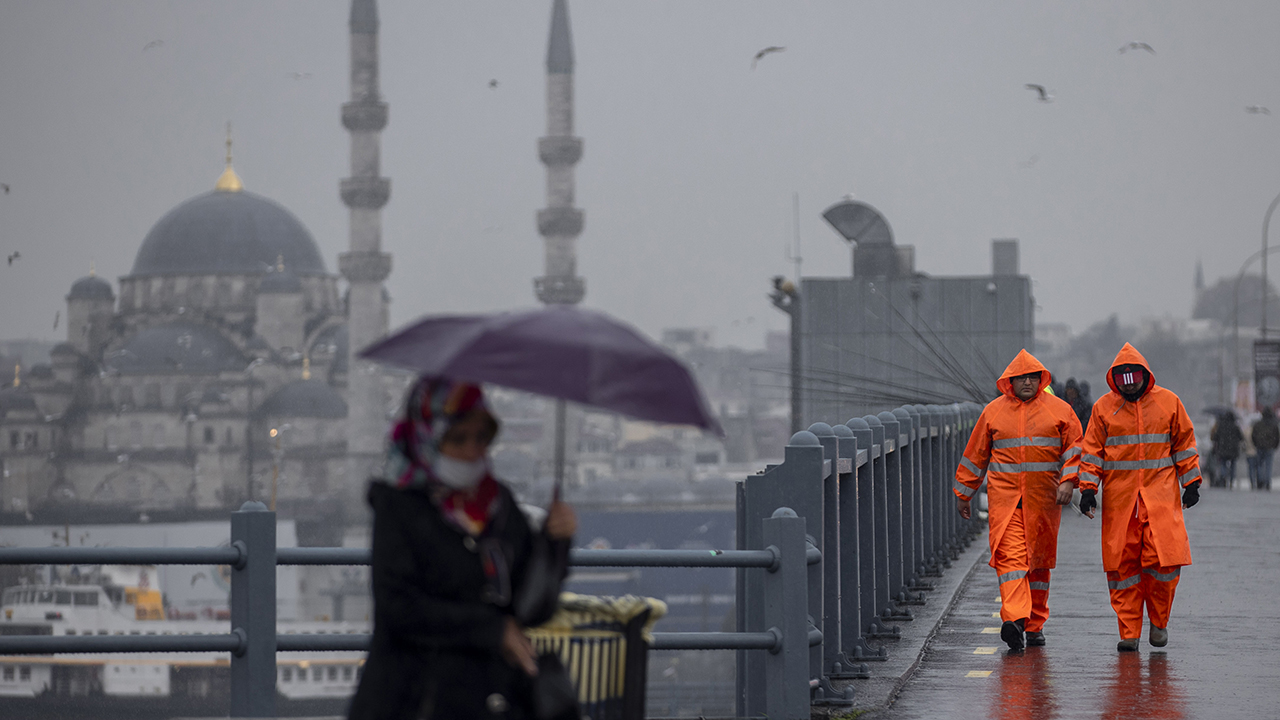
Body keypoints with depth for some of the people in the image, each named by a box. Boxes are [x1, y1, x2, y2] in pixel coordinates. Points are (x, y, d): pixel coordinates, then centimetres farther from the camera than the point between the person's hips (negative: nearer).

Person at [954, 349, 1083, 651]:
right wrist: (963, 494, 18)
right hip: (1004, 495, -1)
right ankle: (1014, 619, -26)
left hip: (1043, 498, 1)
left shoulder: (1059, 410, 5)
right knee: (1009, 555, -15)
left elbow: (1075, 447, 5)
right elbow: (975, 454, 15)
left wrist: (1068, 481, -10)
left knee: (1039, 559, 8)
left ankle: (1035, 624, 18)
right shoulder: (994, 411, 8)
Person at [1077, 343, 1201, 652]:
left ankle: (1159, 620, 11)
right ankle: (1129, 632, 6)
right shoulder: (1104, 407, 6)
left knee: (1165, 558, -11)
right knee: (1122, 563, -1)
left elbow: (1184, 442, 13)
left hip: (1160, 492, -1)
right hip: (1119, 495, 1)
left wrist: (1191, 483, 10)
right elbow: (1092, 450, 8)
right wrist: (1088, 489, 0)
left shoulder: (1168, 402, 6)